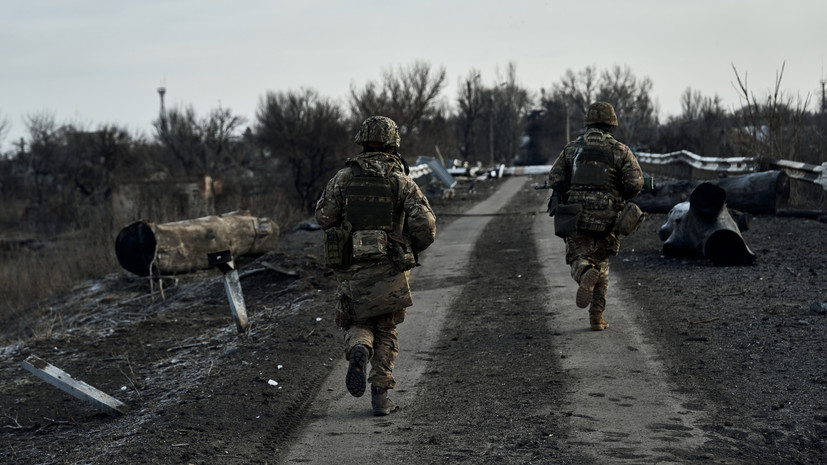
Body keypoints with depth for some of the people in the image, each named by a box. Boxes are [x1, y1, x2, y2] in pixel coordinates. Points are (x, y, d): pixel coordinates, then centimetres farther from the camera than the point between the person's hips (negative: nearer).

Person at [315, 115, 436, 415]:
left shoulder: (344, 177, 0)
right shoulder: (402, 182, -3)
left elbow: (324, 217, 3)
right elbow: (426, 227, -9)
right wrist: (410, 250, 12)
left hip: (351, 270, 0)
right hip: (390, 270, 0)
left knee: (357, 326, 17)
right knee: (386, 330, 16)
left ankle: (358, 352, -19)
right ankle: (380, 396, 8)